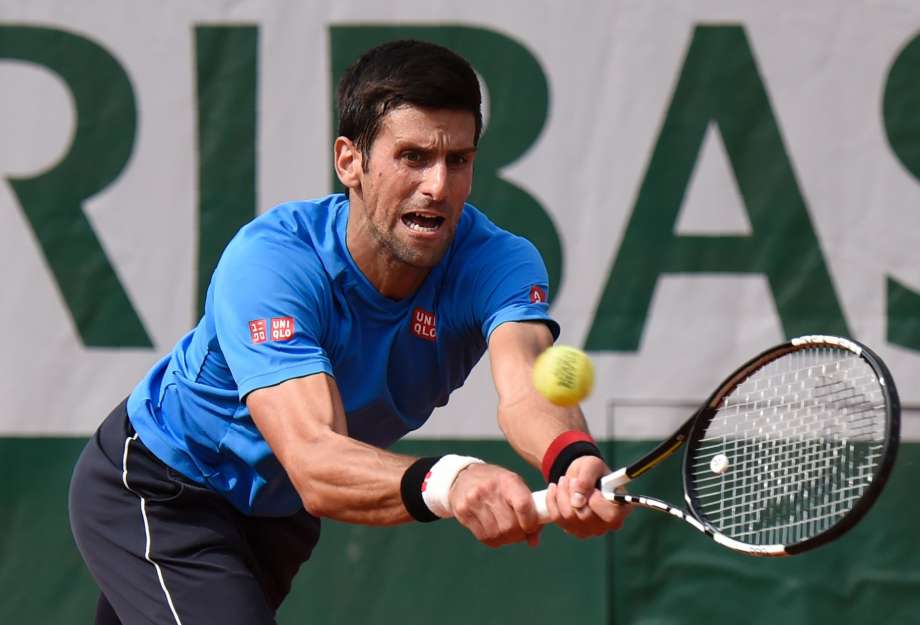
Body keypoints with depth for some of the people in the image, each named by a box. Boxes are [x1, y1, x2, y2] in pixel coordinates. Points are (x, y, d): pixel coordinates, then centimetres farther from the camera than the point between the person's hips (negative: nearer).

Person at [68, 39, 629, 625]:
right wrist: (448, 481, -66)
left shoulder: (496, 262, -22)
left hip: (279, 512, 5)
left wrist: (574, 461, -67)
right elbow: (314, 464, -47)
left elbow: (526, 386, -43)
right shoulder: (269, 260, -34)